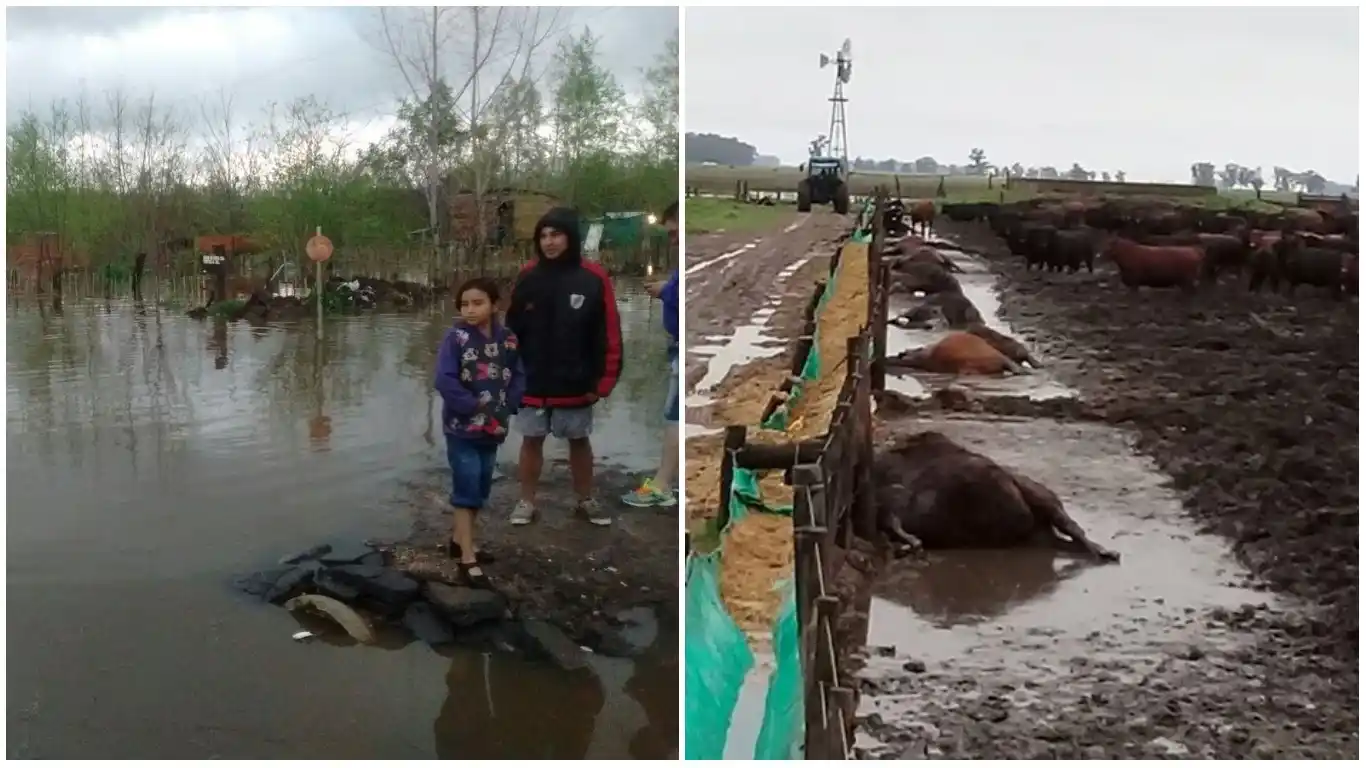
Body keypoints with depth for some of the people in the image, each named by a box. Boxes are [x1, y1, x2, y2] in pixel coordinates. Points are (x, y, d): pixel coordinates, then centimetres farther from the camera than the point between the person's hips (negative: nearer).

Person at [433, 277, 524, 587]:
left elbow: (518, 378, 3)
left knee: (481, 489, 16)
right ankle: (468, 559, 2)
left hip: (493, 430, 5)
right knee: (466, 490, -3)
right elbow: (445, 380, -18)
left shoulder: (508, 340, 0)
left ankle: (458, 540, 35)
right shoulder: (456, 338, -11)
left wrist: (503, 412, -10)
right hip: (462, 428, -5)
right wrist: (476, 408, -19)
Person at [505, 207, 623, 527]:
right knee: (532, 440, 10)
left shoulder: (594, 278, -10)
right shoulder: (528, 276, -3)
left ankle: (585, 500, 30)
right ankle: (527, 502, 24)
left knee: (579, 441, 15)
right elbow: (512, 329, 3)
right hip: (532, 383, 1)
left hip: (575, 385, -1)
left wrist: (603, 381, -9)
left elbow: (608, 334, -7)